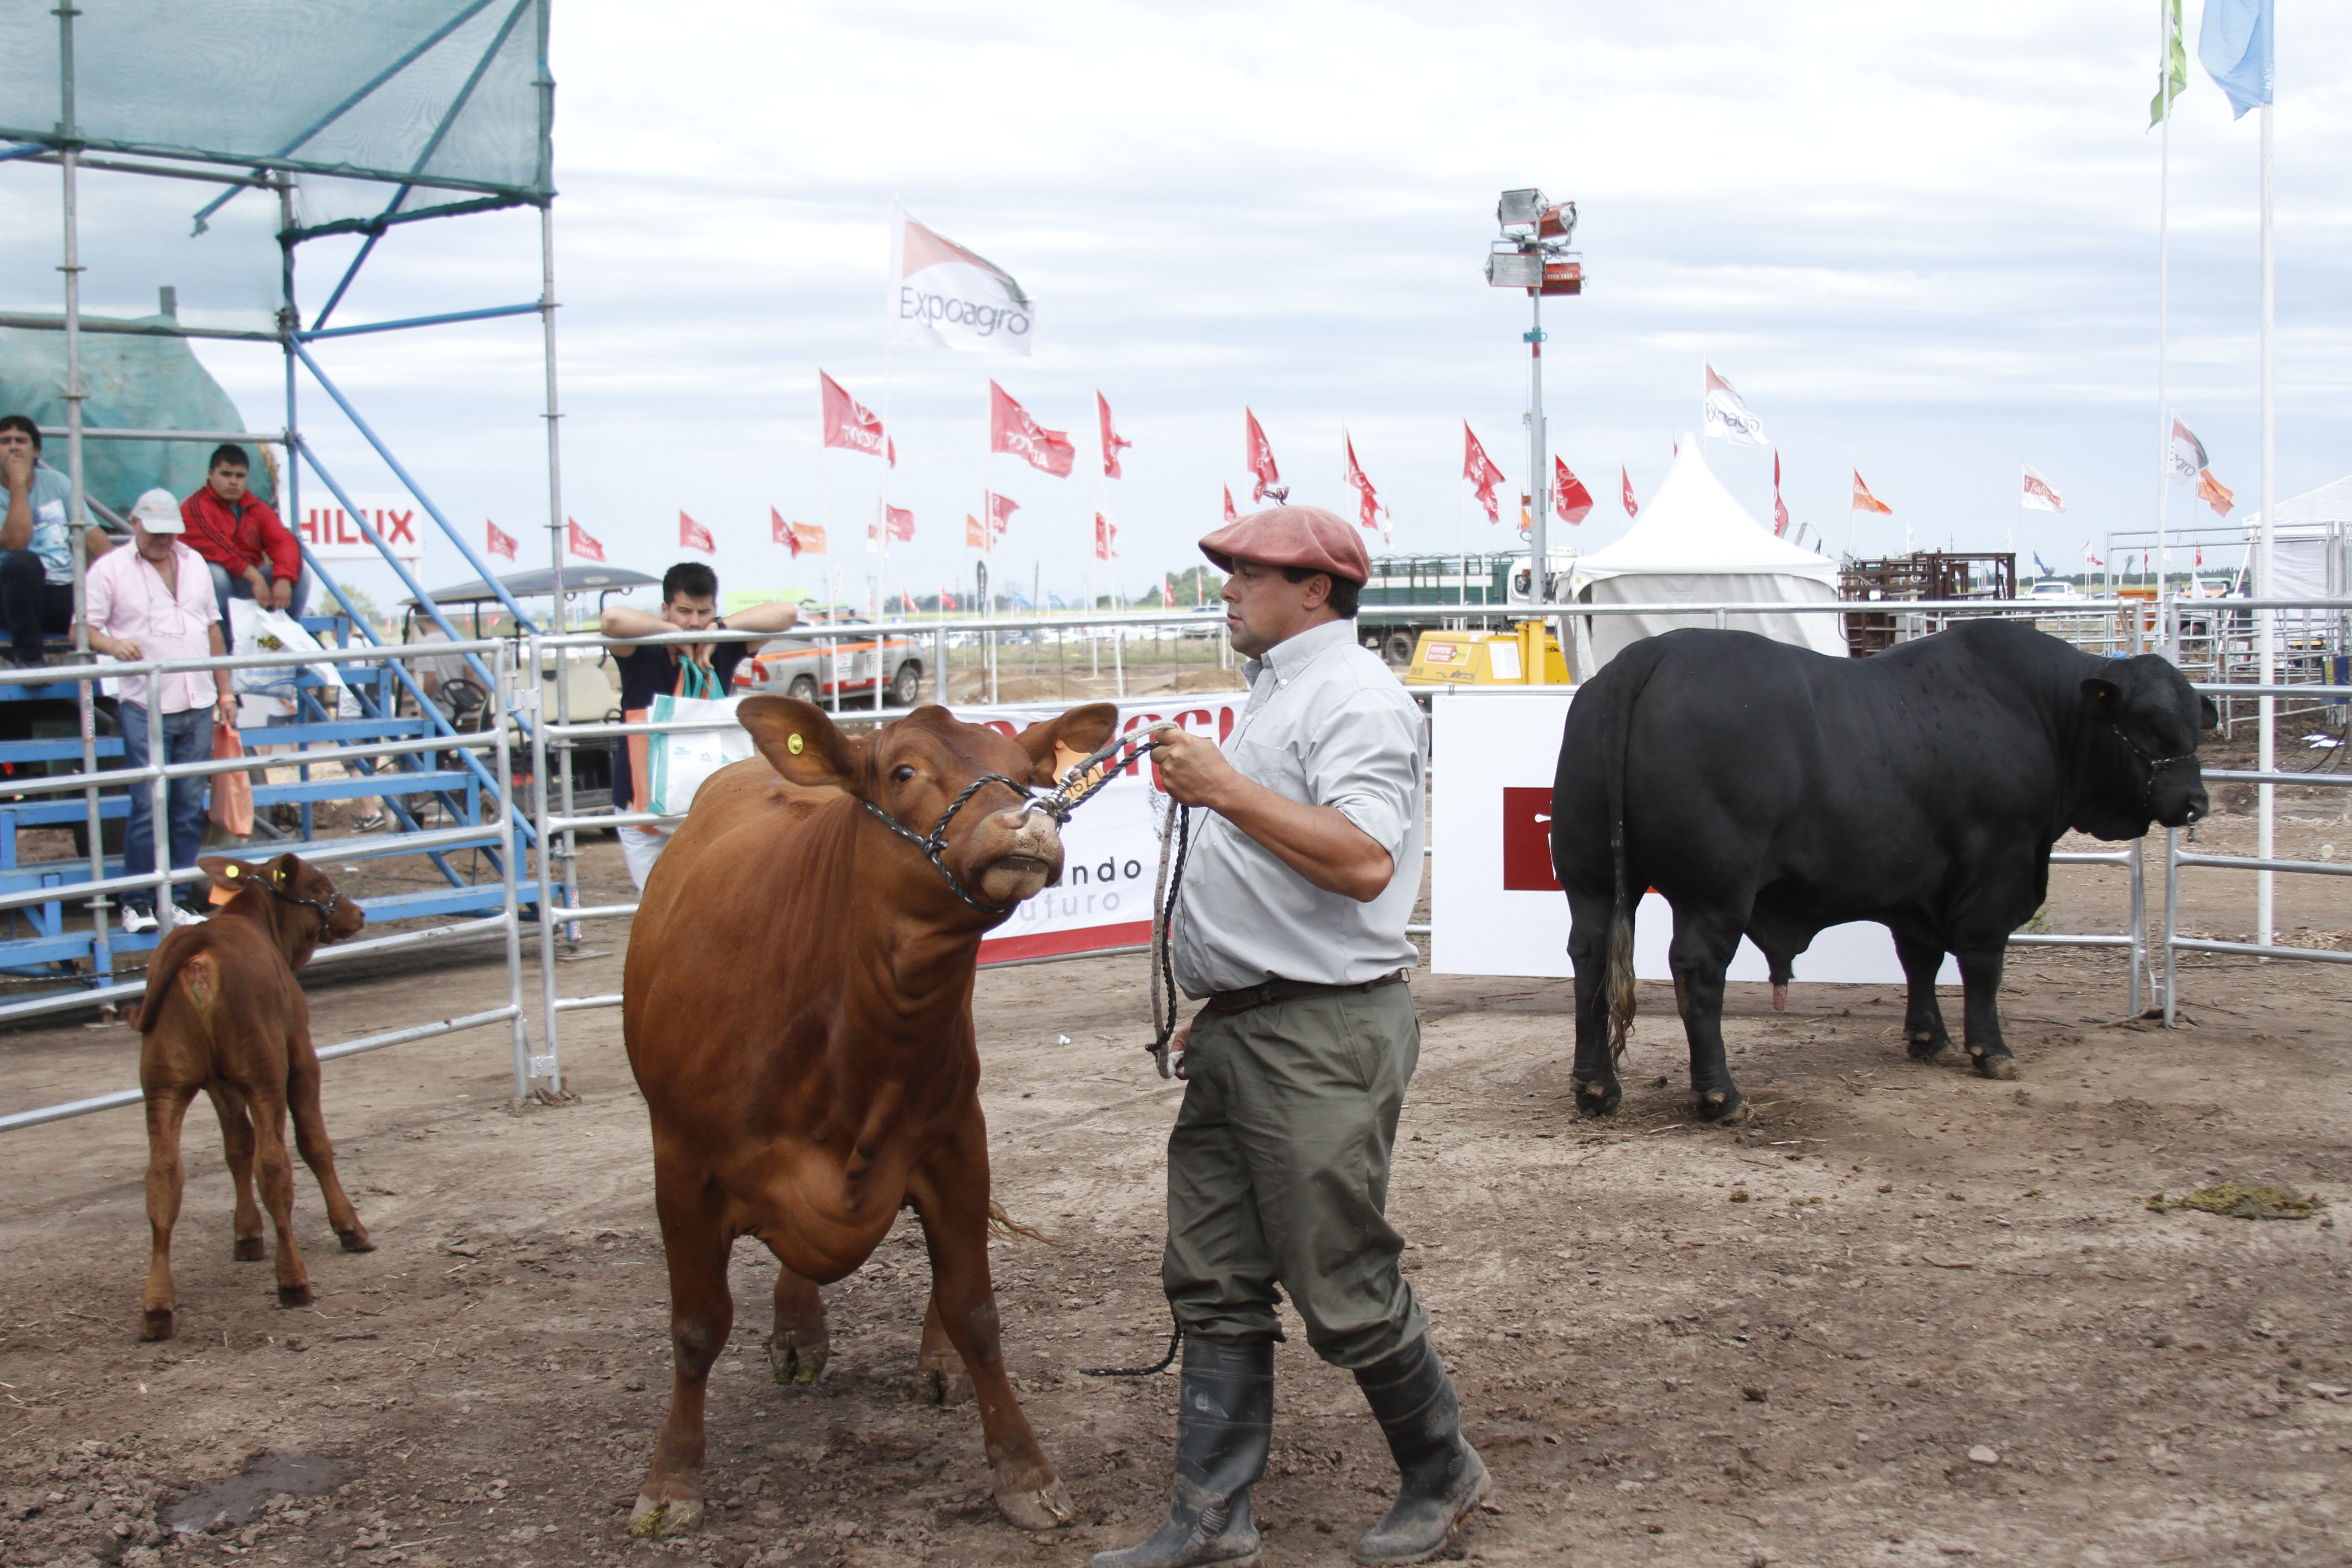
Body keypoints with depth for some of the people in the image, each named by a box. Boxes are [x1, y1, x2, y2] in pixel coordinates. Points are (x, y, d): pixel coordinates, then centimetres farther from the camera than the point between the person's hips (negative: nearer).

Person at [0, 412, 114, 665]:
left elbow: (93, 536, 7)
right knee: (23, 561, -37)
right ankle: (29, 657, -24)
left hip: (67, 592, 3)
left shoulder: (56, 483, 11)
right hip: (22, 593, -3)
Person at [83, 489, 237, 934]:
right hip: (145, 708, -5)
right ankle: (136, 903, 2)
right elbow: (83, 628, -3)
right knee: (149, 807, -7)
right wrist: (112, 644, -25)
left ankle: (176, 898, 13)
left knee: (190, 808, 5)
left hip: (198, 707, 5)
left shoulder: (195, 563, 15)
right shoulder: (110, 569, 0)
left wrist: (225, 690, 18)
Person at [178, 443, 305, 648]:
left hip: (248, 581, 5)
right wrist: (254, 577, -35)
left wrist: (283, 579, -29)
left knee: (300, 577, -14)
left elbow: (283, 542, -8)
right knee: (215, 574, -39)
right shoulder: (195, 507, -11)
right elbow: (217, 549, -26)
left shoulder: (257, 508, 8)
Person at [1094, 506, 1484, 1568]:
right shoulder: (1276, 692, 18)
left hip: (1323, 1034, -10)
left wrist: (1225, 788, -25)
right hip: (1241, 1037, 10)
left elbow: (1364, 861, -26)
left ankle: (1442, 1476, 22)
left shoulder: (1352, 694, -12)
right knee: (1214, 1283, 11)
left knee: (1344, 1292, 0)